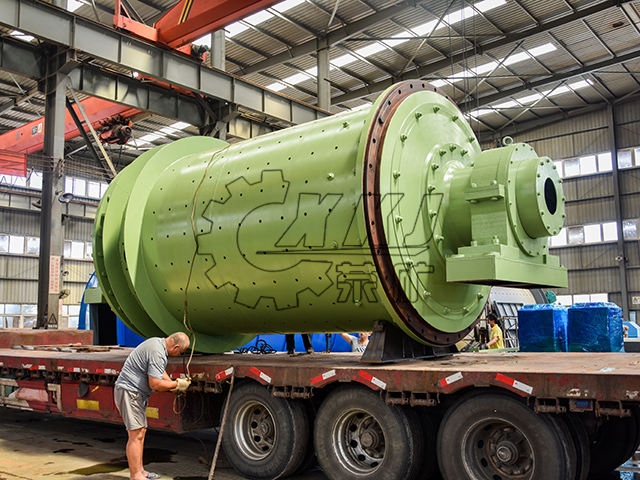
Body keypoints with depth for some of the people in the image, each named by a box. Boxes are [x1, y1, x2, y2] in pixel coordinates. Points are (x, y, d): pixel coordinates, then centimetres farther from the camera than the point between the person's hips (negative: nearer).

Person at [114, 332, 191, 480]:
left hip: (137, 394, 11)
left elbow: (160, 371, 24)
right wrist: (177, 384, -13)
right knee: (136, 435, -8)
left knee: (141, 432, 14)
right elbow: (155, 384, -25)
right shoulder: (157, 353, -24)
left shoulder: (157, 342, 9)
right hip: (129, 392, -11)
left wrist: (173, 385, 16)